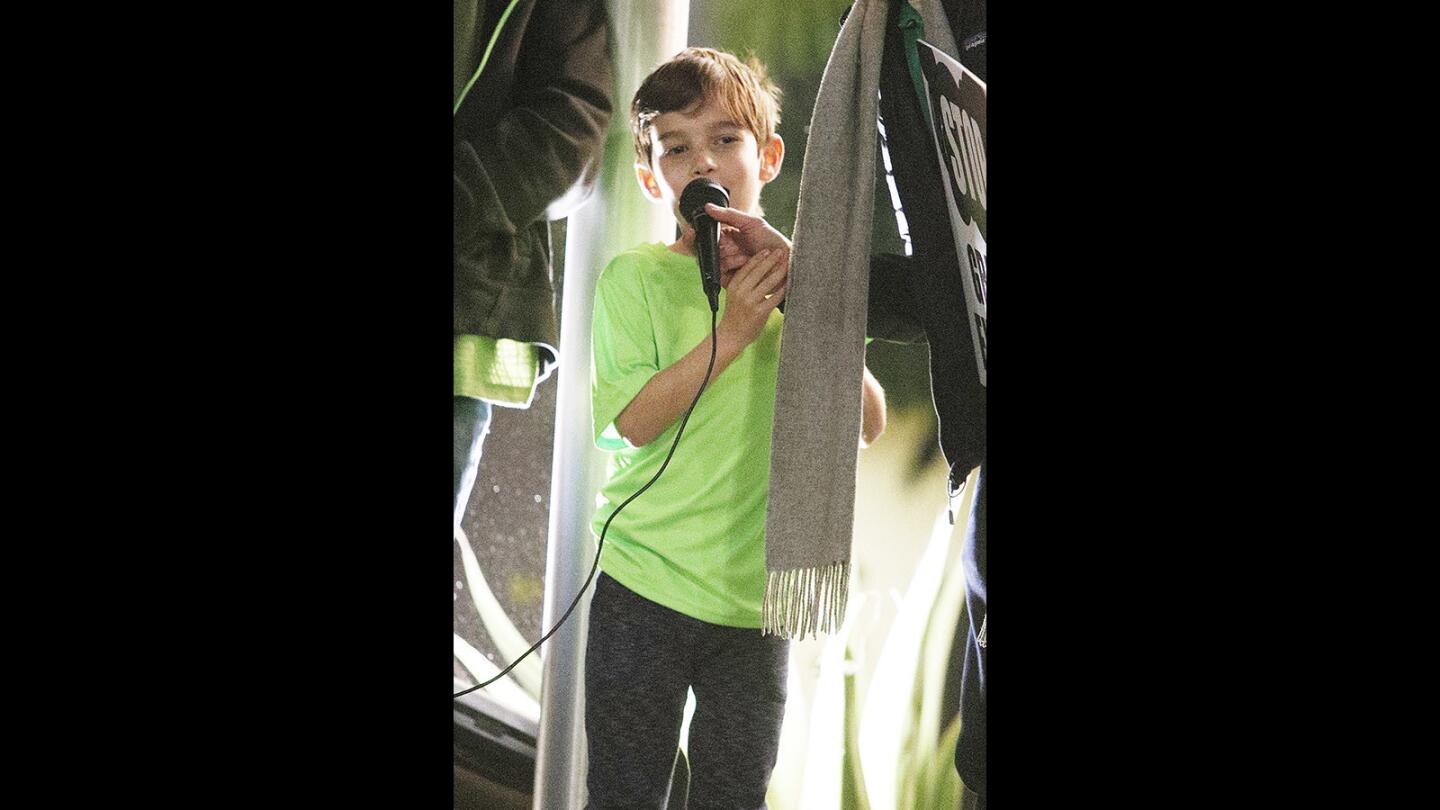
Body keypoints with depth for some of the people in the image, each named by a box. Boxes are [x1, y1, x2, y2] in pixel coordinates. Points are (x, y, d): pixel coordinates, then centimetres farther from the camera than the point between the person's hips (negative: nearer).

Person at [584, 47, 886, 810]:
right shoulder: (633, 276, -2)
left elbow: (869, 421, -1)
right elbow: (634, 422, -13)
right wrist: (732, 331, -21)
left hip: (756, 599, 3)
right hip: (645, 586, -2)